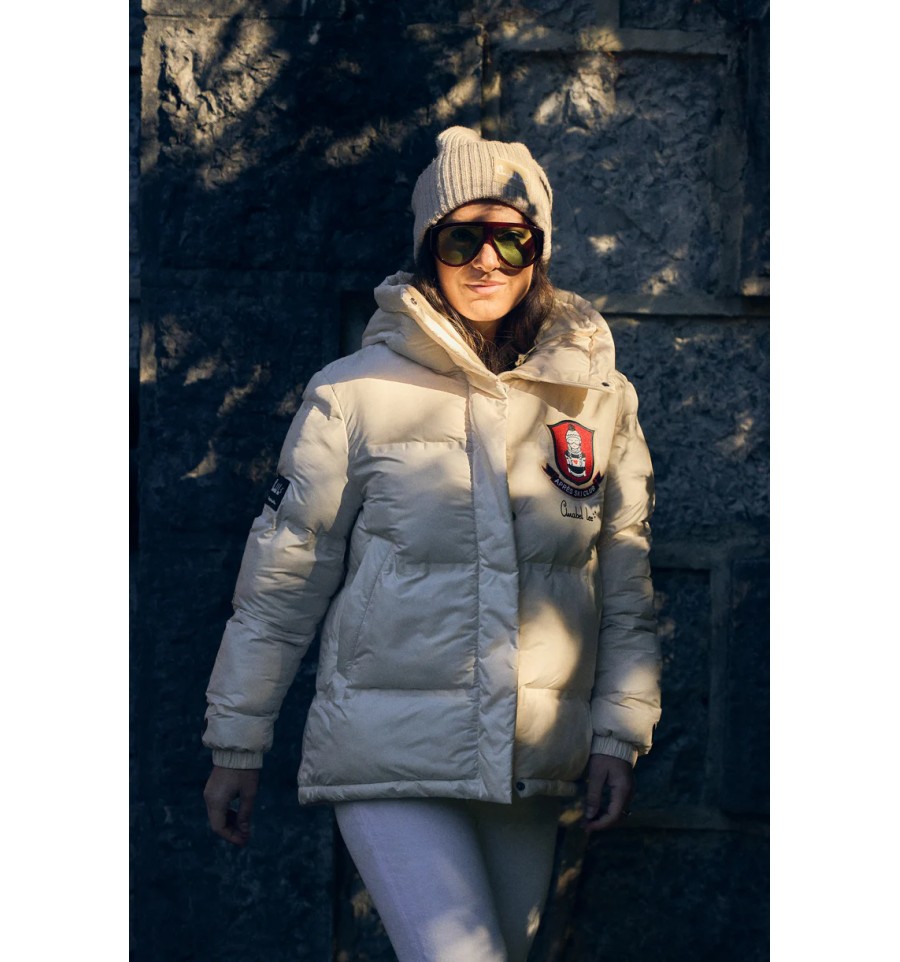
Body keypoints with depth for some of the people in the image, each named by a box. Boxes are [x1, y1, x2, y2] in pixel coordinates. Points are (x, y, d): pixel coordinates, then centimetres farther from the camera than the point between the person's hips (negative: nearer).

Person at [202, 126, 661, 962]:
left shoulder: (598, 398, 4)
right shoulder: (356, 393, -5)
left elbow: (625, 584, 11)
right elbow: (281, 576, 1)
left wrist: (618, 735, 3)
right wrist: (236, 745, 4)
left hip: (531, 767, 4)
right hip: (389, 757, -4)